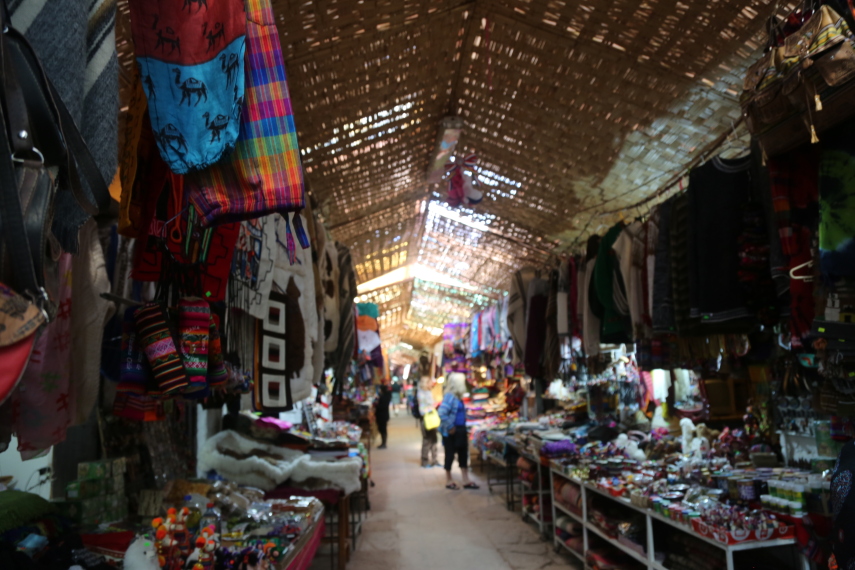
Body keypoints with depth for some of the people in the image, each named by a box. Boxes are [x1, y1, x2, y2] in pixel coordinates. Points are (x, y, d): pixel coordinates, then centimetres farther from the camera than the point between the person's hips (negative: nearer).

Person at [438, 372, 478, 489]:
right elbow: (442, 414, -29)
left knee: (463, 454, 12)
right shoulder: (449, 397, -19)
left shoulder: (458, 397, 8)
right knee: (450, 455, 5)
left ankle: (466, 481, 21)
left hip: (461, 430, 9)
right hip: (451, 432, -9)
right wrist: (450, 427, -22)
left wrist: (463, 426, 13)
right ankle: (449, 481, 20)